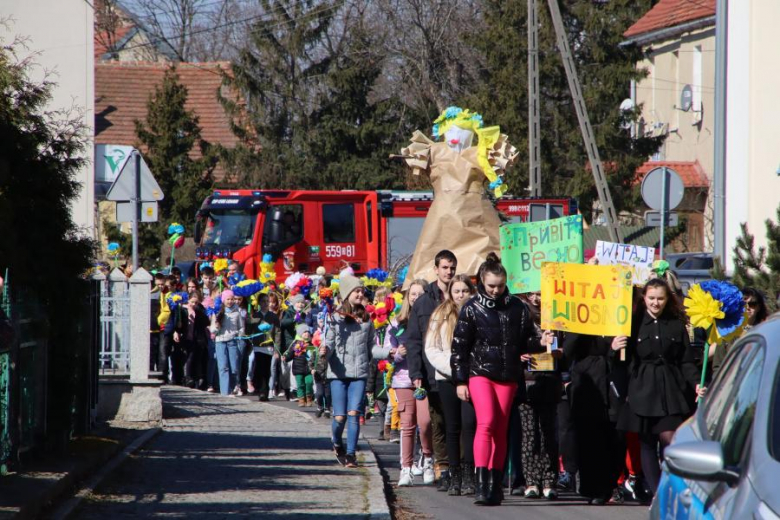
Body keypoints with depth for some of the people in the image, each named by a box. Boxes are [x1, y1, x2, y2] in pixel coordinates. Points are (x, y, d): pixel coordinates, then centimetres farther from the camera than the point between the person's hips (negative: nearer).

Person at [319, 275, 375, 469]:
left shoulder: (366, 319, 9)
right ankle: (337, 444, 28)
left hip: (359, 373, 2)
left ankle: (350, 454, -3)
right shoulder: (335, 318, -1)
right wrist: (324, 352, -23)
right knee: (340, 417, -2)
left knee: (353, 413, -9)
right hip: (338, 373, -2)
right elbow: (329, 343, -5)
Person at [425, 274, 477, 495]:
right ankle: (455, 476, 10)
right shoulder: (440, 315, 9)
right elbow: (431, 349, 5)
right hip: (447, 378, 2)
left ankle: (468, 476, -11)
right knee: (452, 427, 5)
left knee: (469, 423, -14)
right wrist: (451, 366, -8)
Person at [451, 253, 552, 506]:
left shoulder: (517, 308, 6)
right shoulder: (472, 309, 0)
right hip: (480, 373, -3)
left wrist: (540, 342, -10)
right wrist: (460, 381, -2)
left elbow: (525, 341, 12)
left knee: (500, 429, 5)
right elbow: (459, 346, 1)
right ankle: (481, 484, -22)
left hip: (507, 376, 3)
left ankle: (495, 485, 10)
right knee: (486, 423, -18)